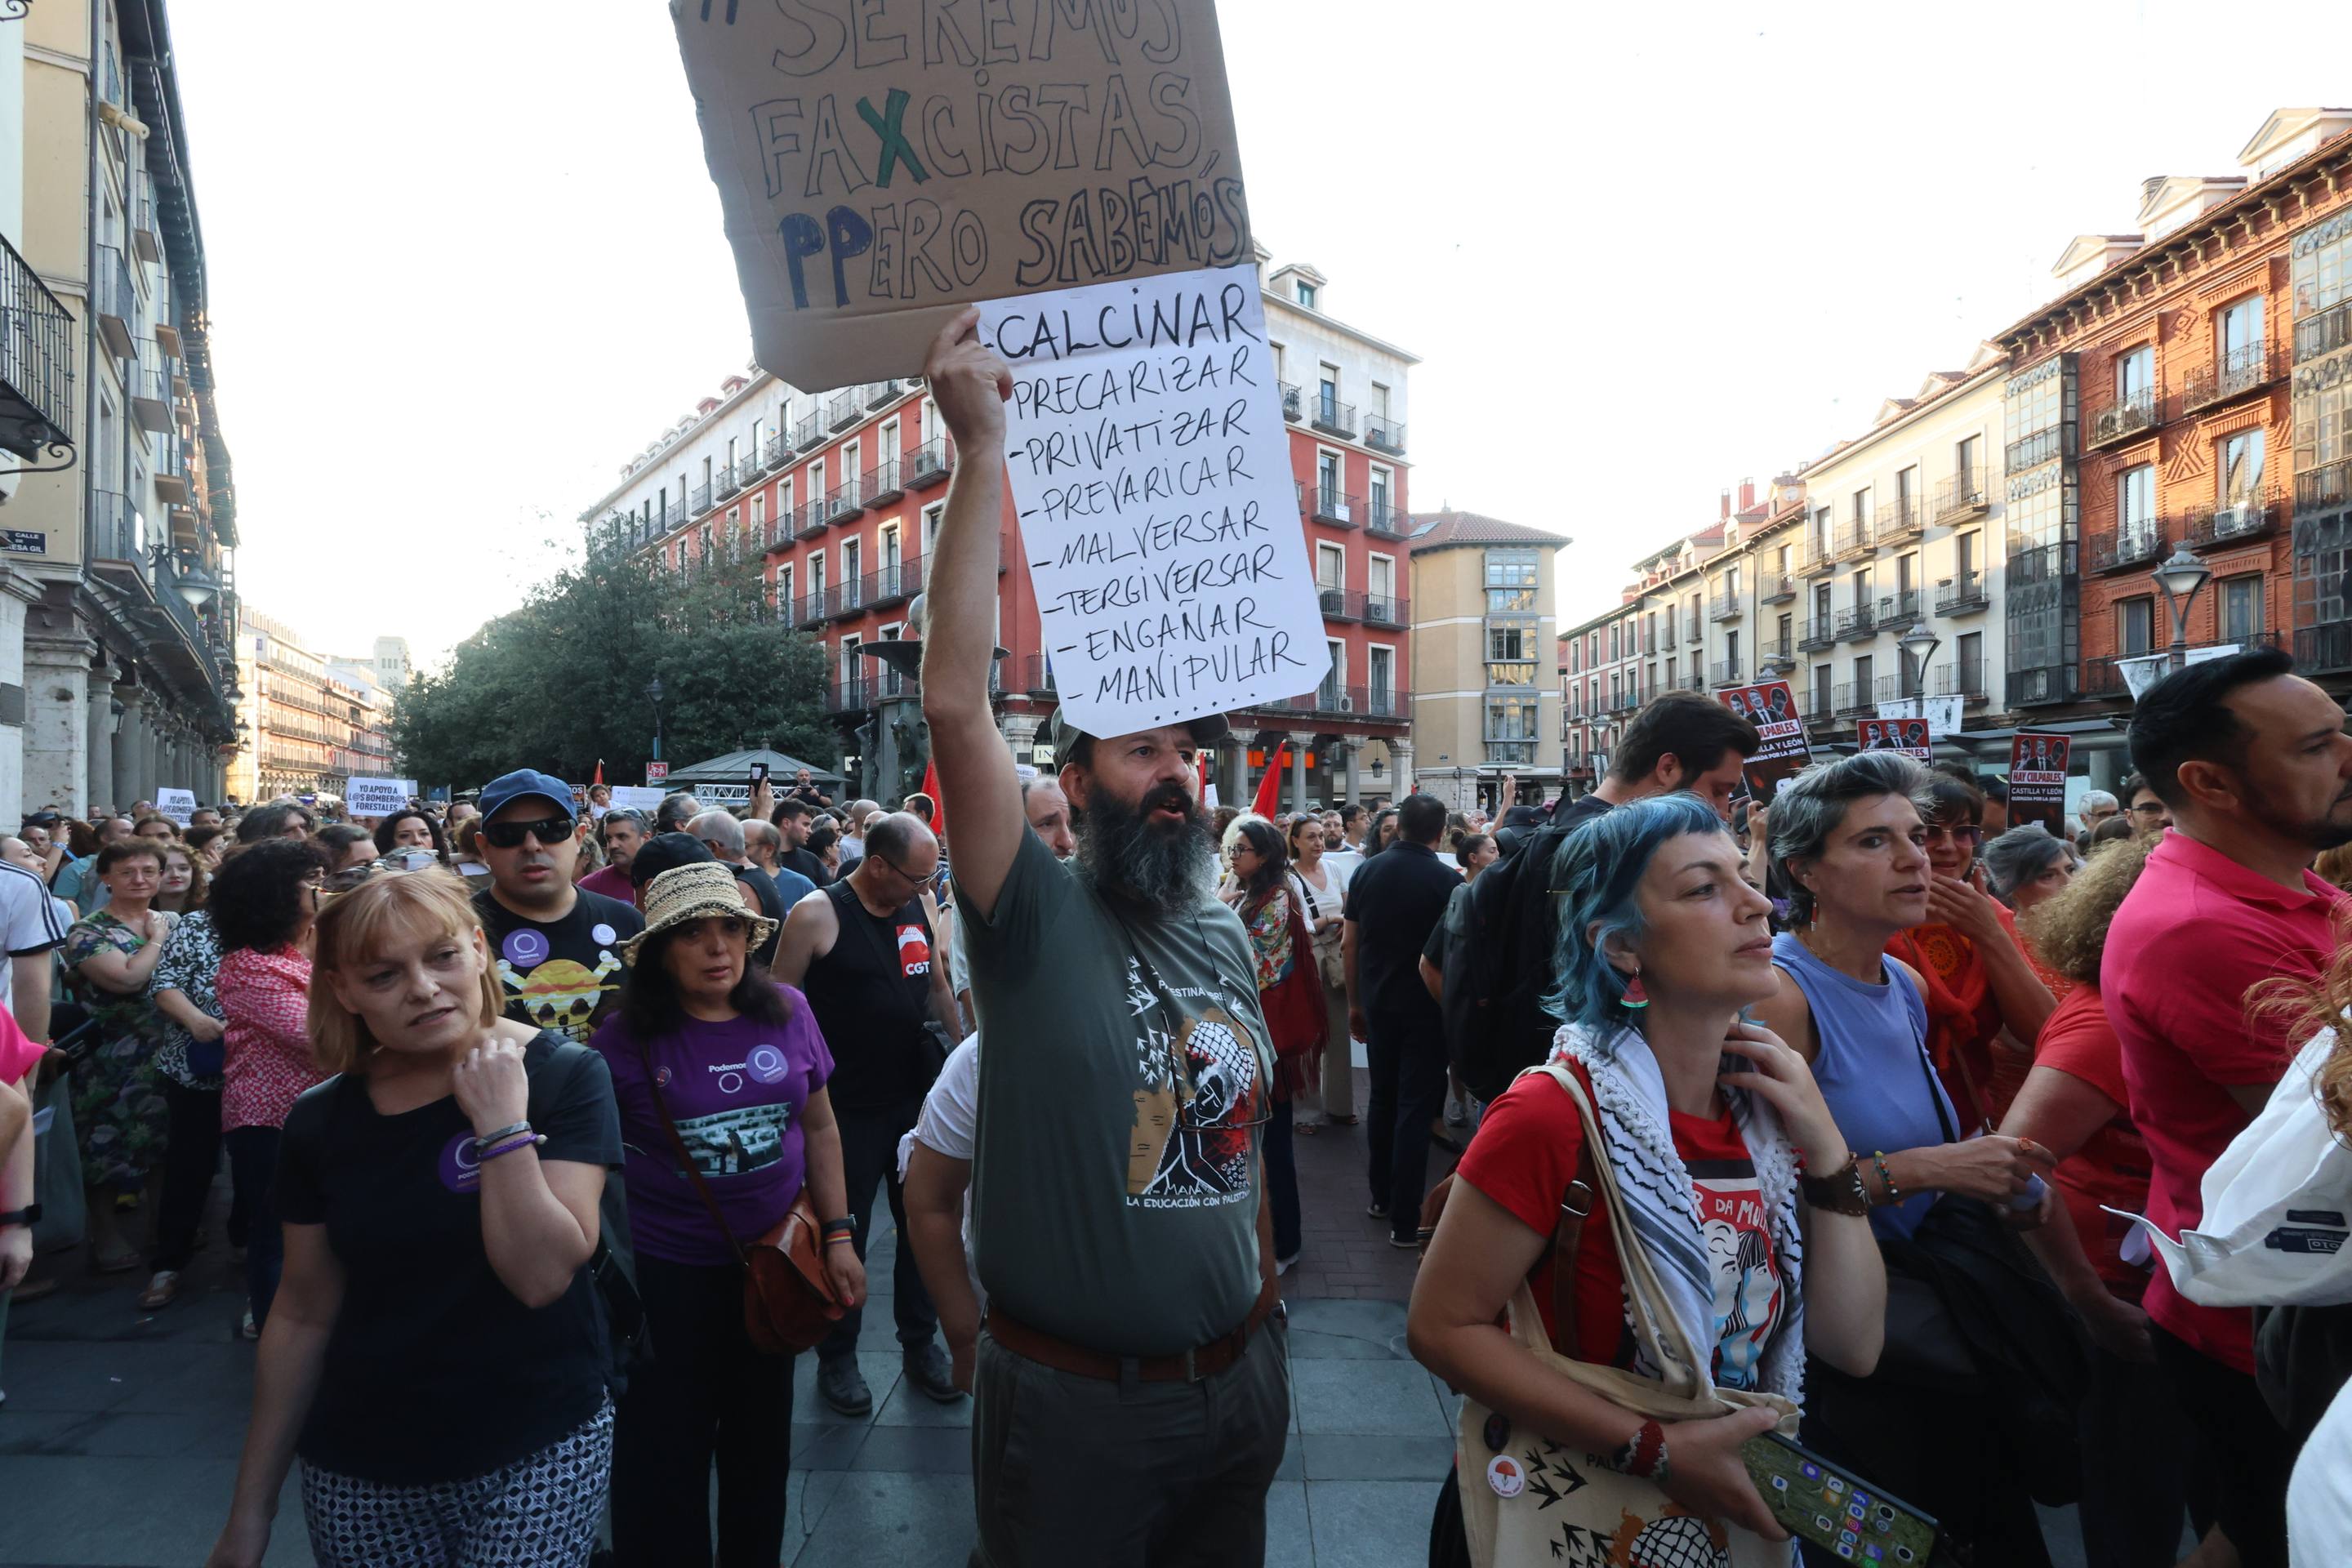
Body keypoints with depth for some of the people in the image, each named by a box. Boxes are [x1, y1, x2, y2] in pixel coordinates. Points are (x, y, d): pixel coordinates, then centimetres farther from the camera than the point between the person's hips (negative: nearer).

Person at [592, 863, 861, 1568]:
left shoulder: (788, 1012, -6)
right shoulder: (626, 1037, -13)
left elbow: (819, 1127, 3)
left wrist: (838, 1234, 3)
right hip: (664, 1271, -3)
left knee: (761, 1437, 19)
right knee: (664, 1449, 11)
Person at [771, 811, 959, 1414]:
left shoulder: (918, 906, 3)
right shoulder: (818, 913, -14)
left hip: (919, 1096, 5)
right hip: (850, 1107, -5)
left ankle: (920, 1343, 31)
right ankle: (837, 1356, 26)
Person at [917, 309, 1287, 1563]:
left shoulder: (1224, 940, 6)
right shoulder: (1036, 922, -13)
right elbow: (956, 702, -28)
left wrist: (1265, 1322, 15)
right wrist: (983, 445, -31)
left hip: (1236, 1388, 6)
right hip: (1072, 1407, -5)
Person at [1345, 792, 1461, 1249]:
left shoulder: (1367, 871, 0)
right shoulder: (1447, 880, -13)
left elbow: (1349, 944, 4)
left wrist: (1355, 1002, 14)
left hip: (1378, 1004, 5)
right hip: (1426, 1007, -4)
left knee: (1383, 1099, 18)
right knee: (1415, 1108, 0)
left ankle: (1381, 1197, 29)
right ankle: (1405, 1221, 3)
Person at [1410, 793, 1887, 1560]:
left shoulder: (1767, 1102, -4)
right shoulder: (1554, 1114, -24)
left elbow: (1853, 1347, -4)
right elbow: (1442, 1326, -21)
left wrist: (1825, 1150, -15)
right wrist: (1655, 1449, -24)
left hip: (1733, 1514, 6)